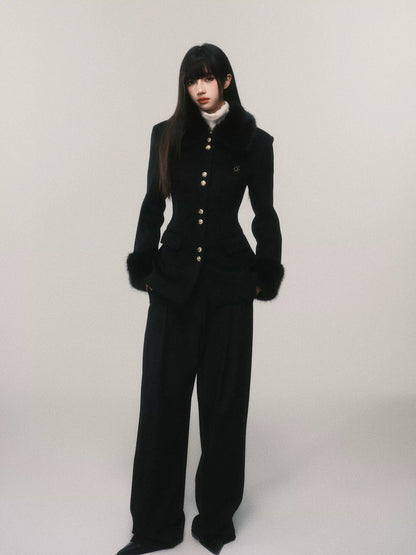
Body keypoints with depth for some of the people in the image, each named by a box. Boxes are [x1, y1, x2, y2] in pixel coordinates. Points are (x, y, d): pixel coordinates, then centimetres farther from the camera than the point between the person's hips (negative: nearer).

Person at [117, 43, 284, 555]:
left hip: (228, 283, -1)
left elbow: (265, 214, 3)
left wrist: (266, 277, 0)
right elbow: (153, 205, 9)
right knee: (162, 398, 4)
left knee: (223, 400, 6)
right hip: (174, 281, 2)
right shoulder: (167, 135, 6)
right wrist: (144, 268, 6)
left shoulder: (254, 142, 1)